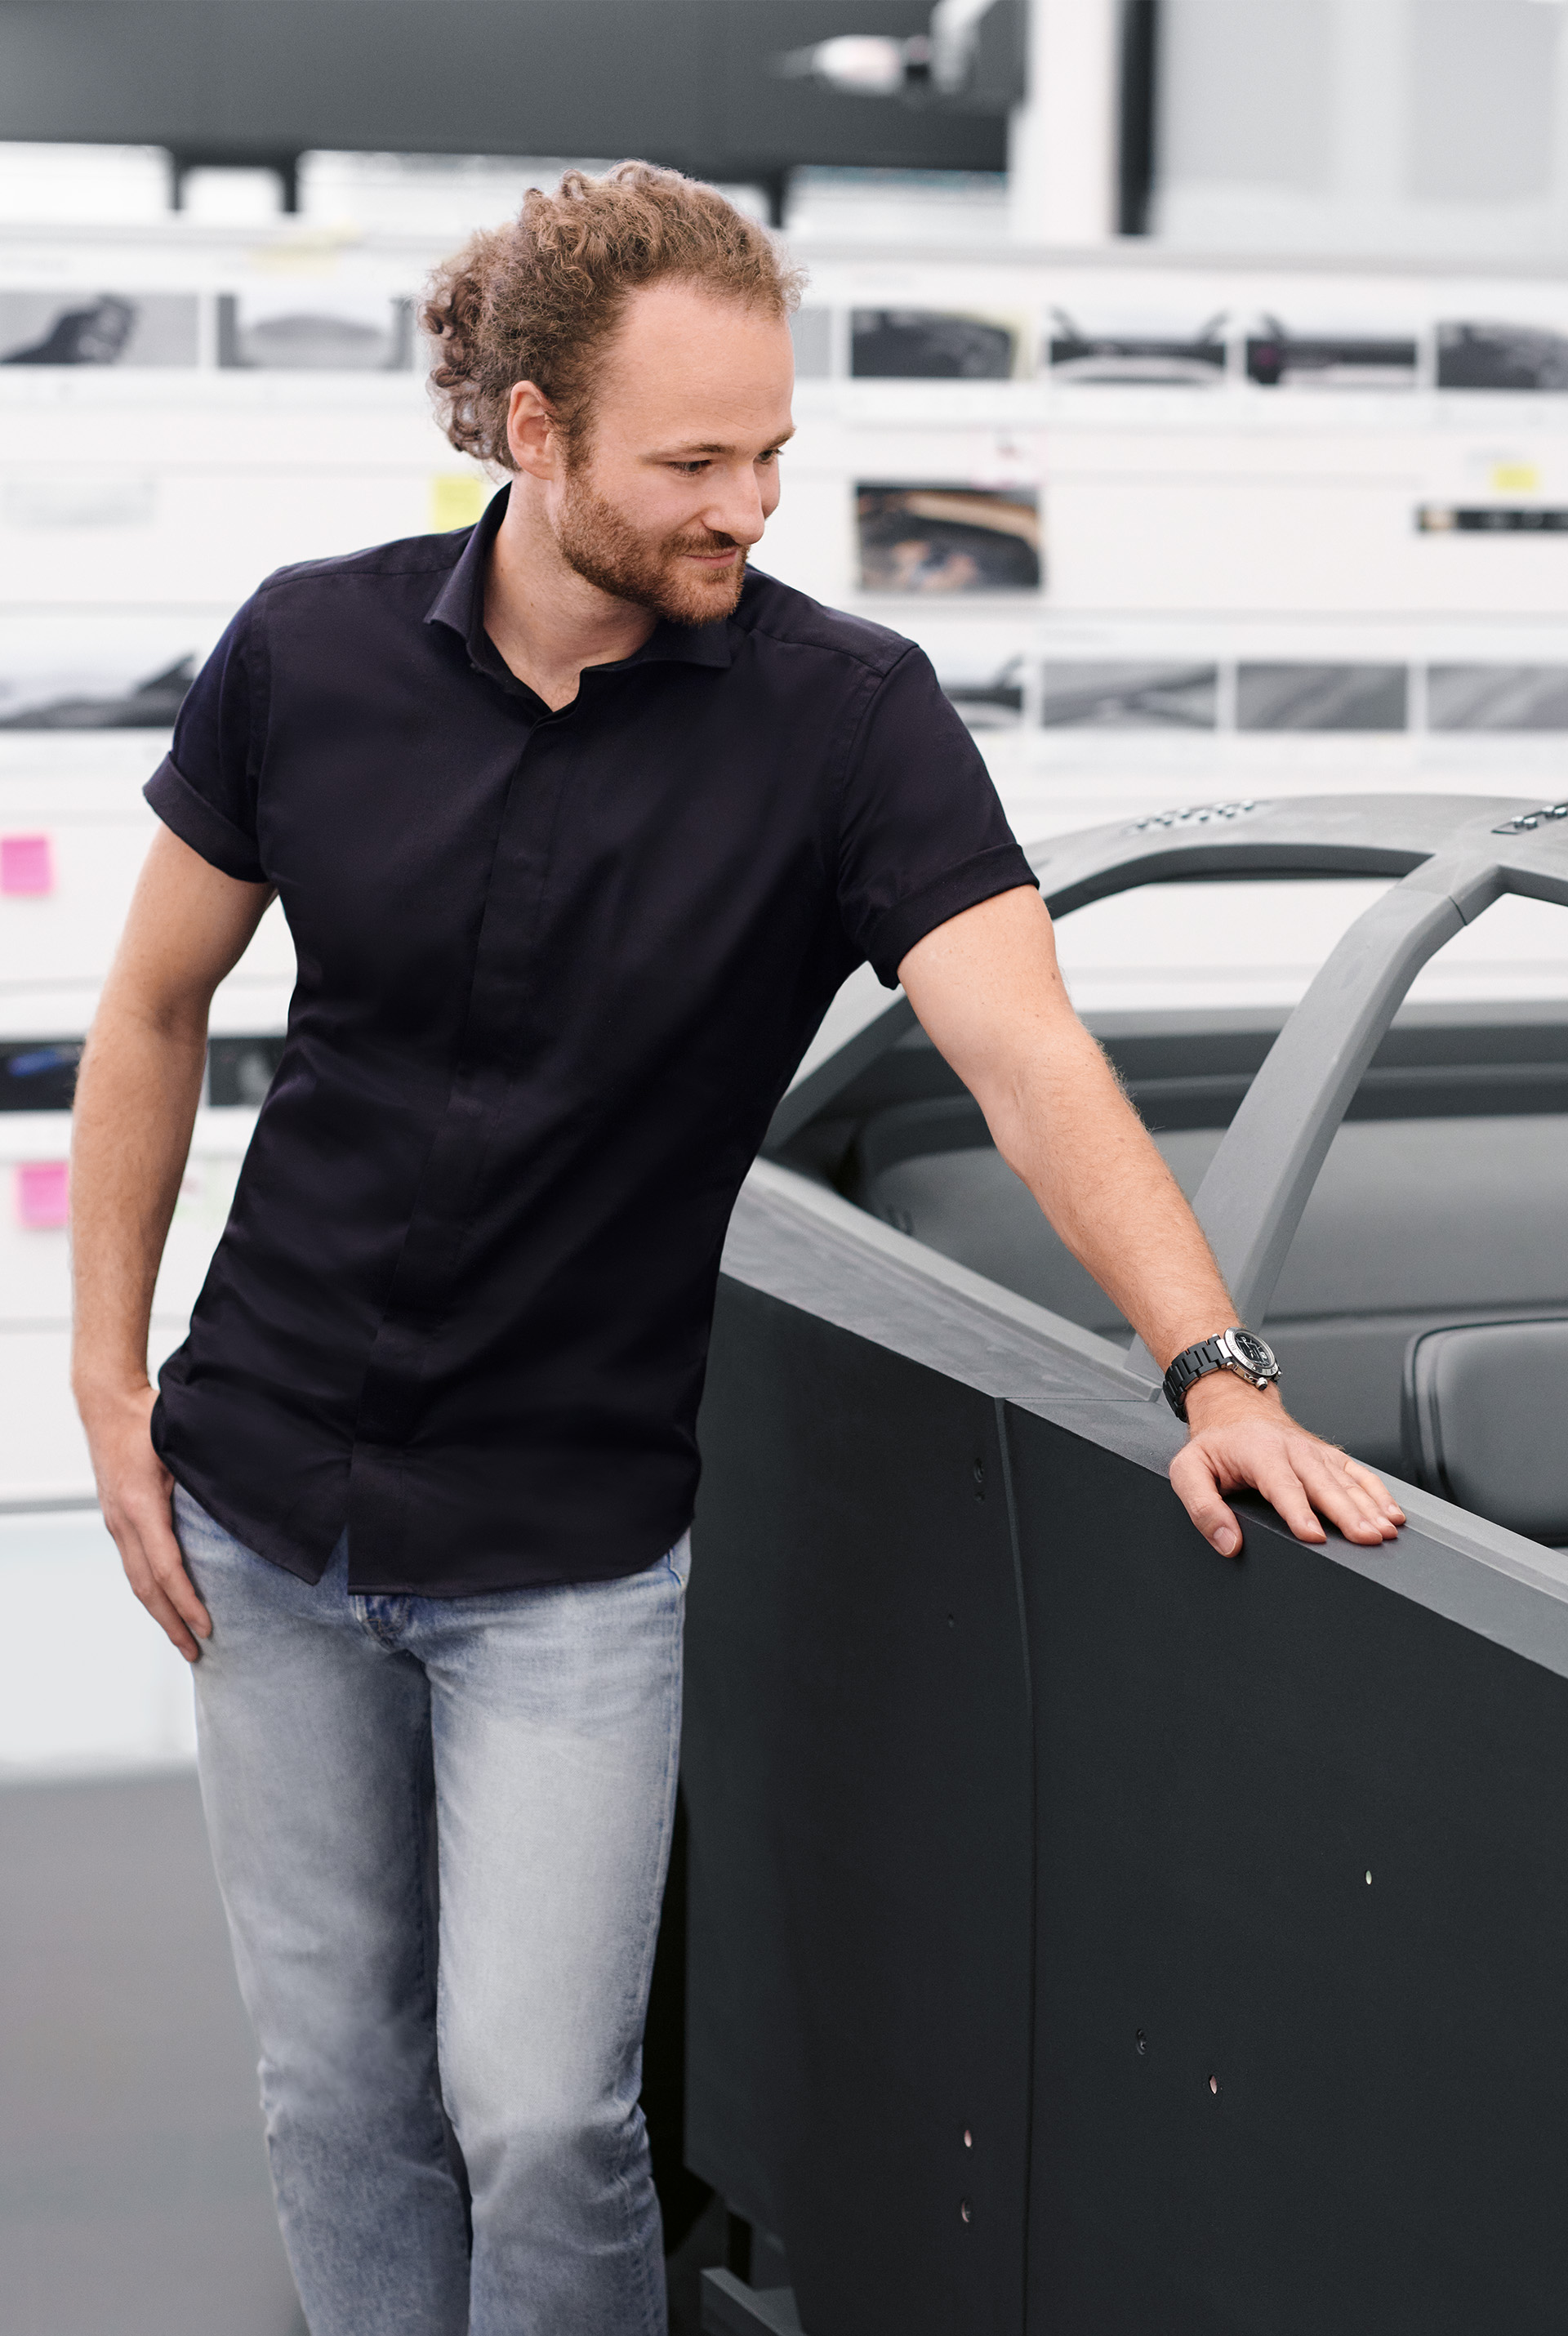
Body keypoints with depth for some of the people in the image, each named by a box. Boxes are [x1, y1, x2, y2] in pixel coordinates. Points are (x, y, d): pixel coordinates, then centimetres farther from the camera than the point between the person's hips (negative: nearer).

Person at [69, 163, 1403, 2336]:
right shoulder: (312, 651, -5)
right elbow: (154, 1012, 6)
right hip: (266, 1507, 3)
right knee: (334, 2076, 13)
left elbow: (1029, 1052, -21)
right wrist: (109, 1385, 4)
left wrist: (1212, 1372, -34)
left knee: (540, 2112, -5)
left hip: (571, 1549, -2)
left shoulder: (846, 716, -12)